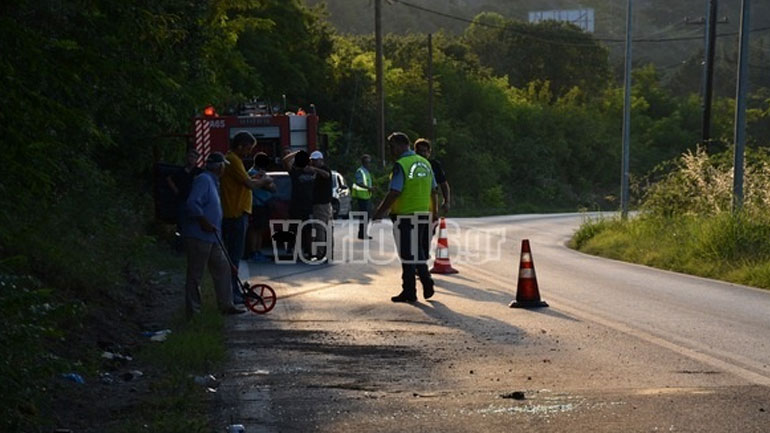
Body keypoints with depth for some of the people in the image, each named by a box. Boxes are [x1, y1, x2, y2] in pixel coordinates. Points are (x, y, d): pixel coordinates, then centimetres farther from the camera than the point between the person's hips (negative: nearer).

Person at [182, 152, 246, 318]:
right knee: (195, 274, -2)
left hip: (211, 237, 10)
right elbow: (192, 204, -25)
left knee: (222, 269, 12)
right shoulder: (203, 180, -14)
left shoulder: (212, 181, 18)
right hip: (198, 237, -10)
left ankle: (226, 305, 19)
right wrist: (204, 222, -24)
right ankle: (193, 311, 5)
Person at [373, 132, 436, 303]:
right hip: (424, 215, 7)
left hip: (405, 216, -7)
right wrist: (435, 211, 22)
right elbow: (433, 190, 13)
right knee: (419, 253, 17)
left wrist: (380, 212, -12)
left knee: (407, 255, 1)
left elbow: (394, 193, -19)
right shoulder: (425, 163, 10)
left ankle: (409, 291, 6)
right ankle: (426, 281, 6)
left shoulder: (401, 165, -14)